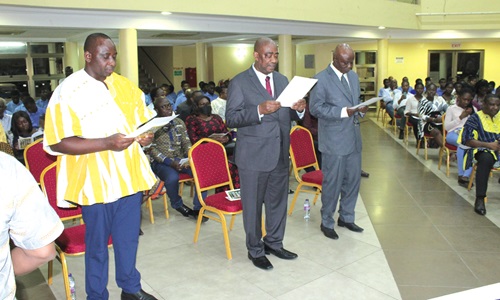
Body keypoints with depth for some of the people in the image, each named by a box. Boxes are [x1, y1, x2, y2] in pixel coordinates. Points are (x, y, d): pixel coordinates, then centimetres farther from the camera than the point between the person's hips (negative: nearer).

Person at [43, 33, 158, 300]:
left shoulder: (125, 86, 7)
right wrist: (106, 143, -24)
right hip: (96, 184, -4)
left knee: (129, 239, 17)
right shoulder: (67, 92, -9)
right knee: (97, 244, 12)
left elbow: (144, 120, 17)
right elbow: (57, 142, -15)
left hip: (129, 178, 5)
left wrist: (147, 135, -6)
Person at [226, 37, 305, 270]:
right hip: (253, 155, -6)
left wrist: (298, 110, -8)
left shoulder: (283, 80, 10)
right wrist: (259, 110, -28)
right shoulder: (239, 82, -8)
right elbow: (231, 118, -14)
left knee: (278, 201, 18)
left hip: (280, 154, 6)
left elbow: (289, 115, 15)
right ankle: (255, 250, 27)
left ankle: (274, 243, 38)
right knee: (253, 205, 7)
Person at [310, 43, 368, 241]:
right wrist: (344, 112, -22)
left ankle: (346, 217, 33)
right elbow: (315, 108, -14)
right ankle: (326, 222, 21)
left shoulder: (353, 76, 12)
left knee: (353, 179, 15)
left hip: (353, 137, 7)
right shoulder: (321, 79, -10)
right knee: (333, 182, 2)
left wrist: (361, 109, -3)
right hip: (334, 141, -7)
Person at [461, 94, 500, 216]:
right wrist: (489, 145, -15)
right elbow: (467, 140, -7)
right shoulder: (475, 118, 4)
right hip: (482, 150, -4)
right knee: (486, 158, -38)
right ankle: (480, 199, -37)